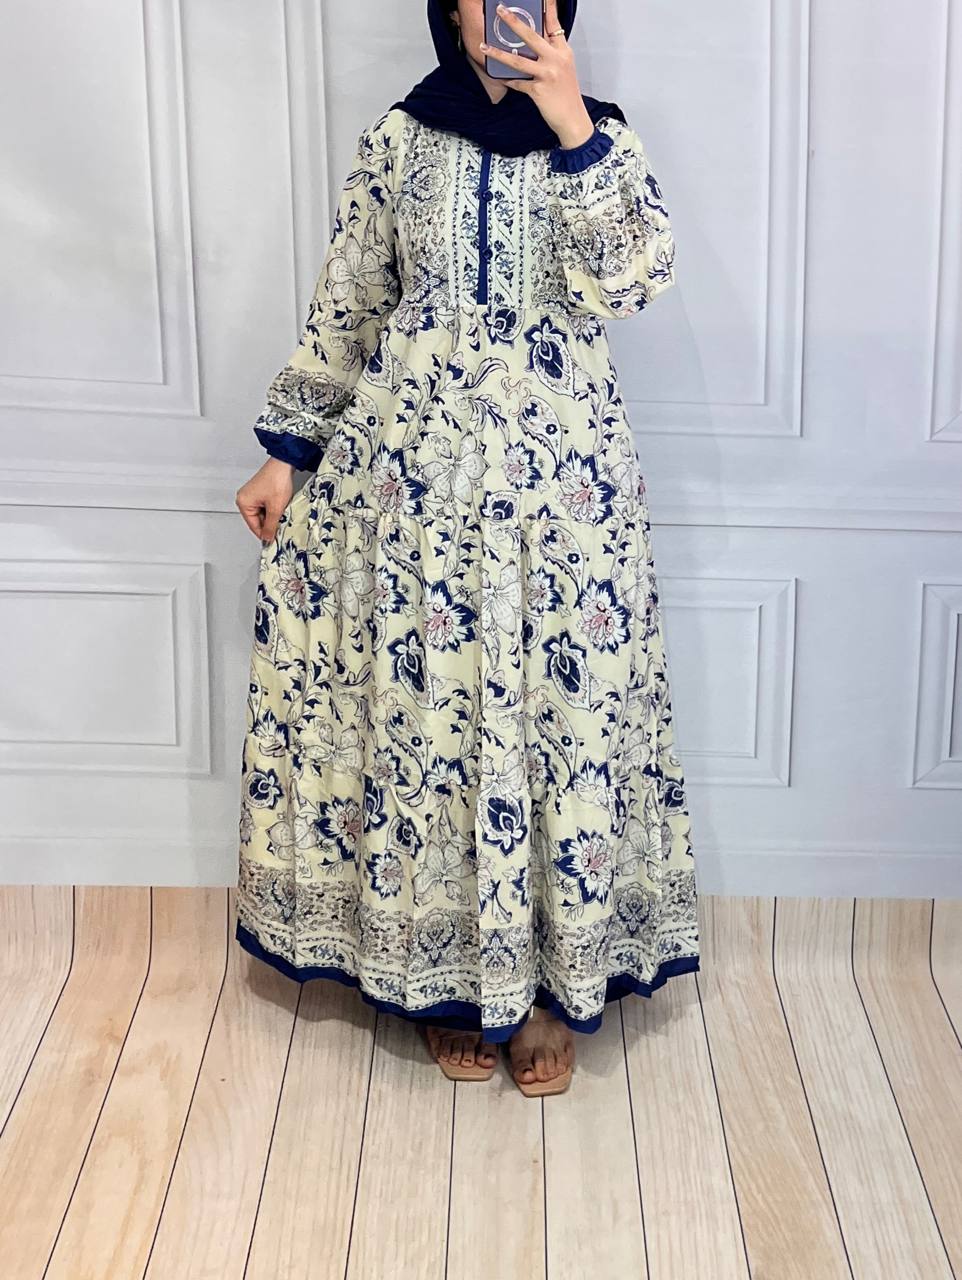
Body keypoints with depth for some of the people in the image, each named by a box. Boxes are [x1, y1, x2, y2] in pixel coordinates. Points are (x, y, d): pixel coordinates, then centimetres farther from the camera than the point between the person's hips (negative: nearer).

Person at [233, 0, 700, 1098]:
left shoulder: (602, 139, 2)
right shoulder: (399, 139, 5)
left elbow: (633, 281, -16)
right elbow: (344, 308, 9)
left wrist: (570, 126, -22)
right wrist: (287, 449, 8)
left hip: (558, 471, -1)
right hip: (414, 469, 1)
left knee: (560, 705, 3)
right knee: (419, 705, 5)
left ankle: (550, 982, 19)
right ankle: (443, 976, 23)